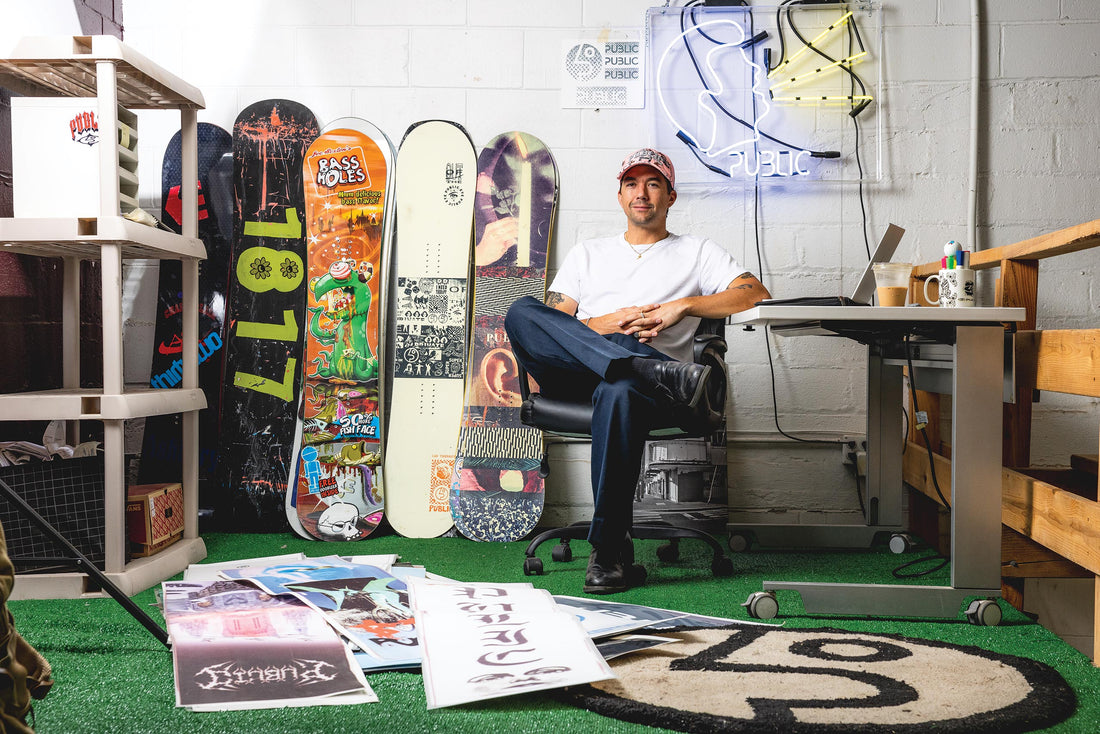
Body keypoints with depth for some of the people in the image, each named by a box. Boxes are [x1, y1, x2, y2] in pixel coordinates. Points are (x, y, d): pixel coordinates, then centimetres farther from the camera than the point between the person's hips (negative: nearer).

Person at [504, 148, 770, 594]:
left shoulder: (697, 252, 24)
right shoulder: (587, 254, 30)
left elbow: (755, 293, 7)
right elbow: (552, 326, 16)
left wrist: (682, 307, -4)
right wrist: (608, 323, -3)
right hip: (576, 376, 3)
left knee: (618, 391, -41)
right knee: (522, 313, -27)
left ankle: (607, 551, -35)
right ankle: (656, 372, -43)